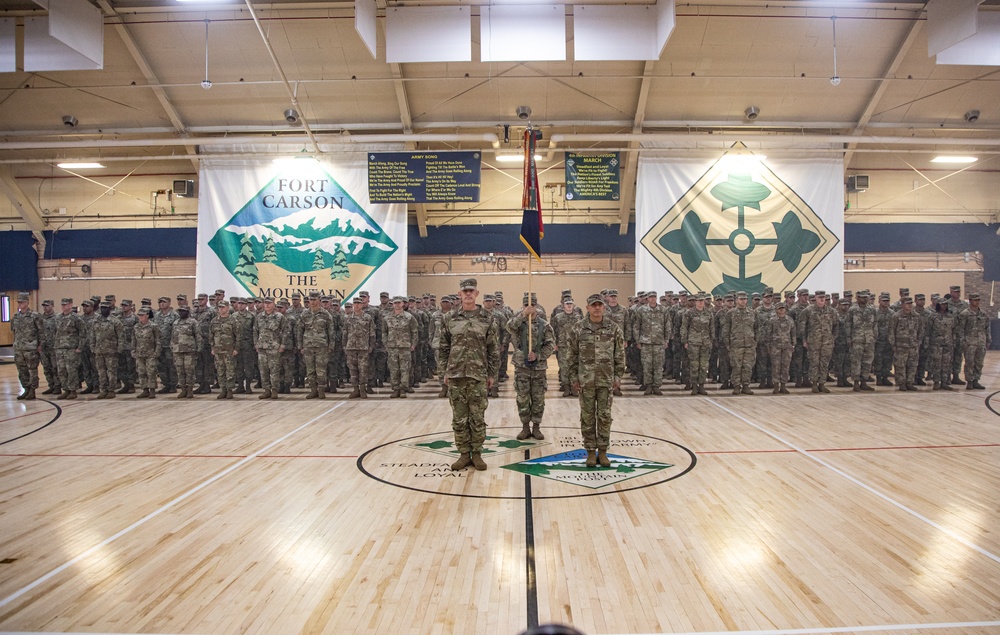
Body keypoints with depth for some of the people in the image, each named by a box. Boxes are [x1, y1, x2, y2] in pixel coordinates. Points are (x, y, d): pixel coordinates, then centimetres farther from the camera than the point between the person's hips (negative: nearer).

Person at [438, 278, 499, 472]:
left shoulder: (487, 318, 0)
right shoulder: (449, 318, 4)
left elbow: (494, 349, 3)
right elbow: (444, 348, 9)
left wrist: (492, 374, 1)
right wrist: (444, 372, 5)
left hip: (478, 376, -1)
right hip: (455, 375, 1)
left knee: (478, 418, 4)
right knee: (459, 418, 7)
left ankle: (477, 454, 17)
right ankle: (464, 454, 17)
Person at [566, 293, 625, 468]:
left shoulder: (613, 328, 1)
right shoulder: (578, 328, -1)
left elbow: (619, 354, 5)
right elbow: (573, 355, 3)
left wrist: (618, 376, 0)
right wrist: (574, 377, 0)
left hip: (606, 380, 1)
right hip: (585, 380, 0)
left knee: (605, 416, 5)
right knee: (587, 416, 5)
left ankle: (603, 451, 16)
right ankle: (591, 451, 16)